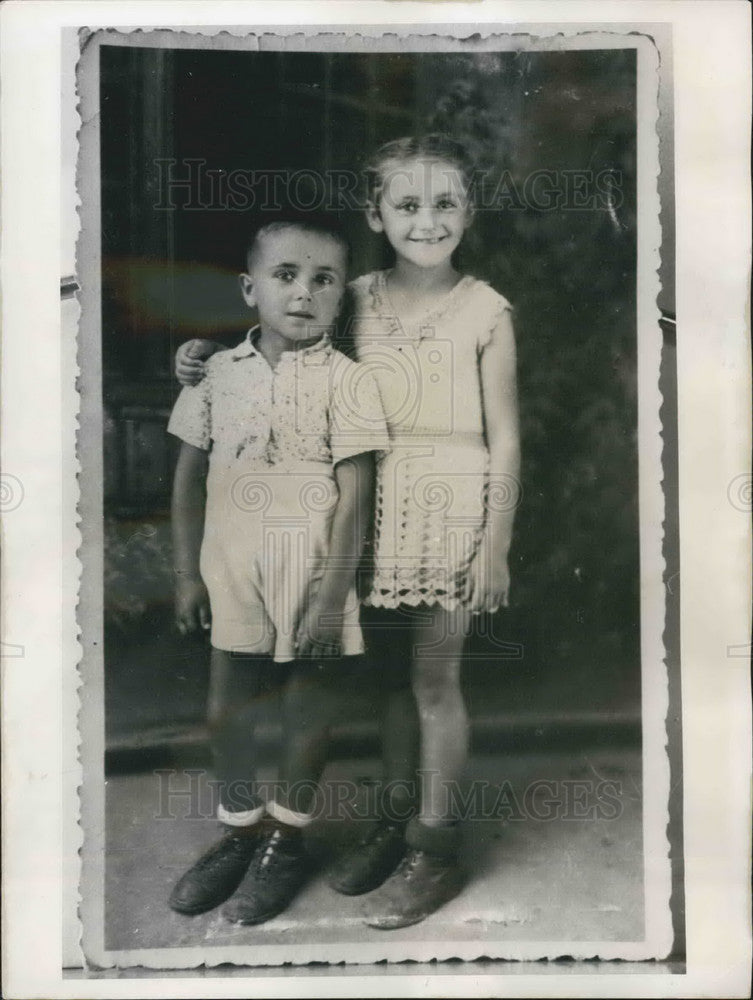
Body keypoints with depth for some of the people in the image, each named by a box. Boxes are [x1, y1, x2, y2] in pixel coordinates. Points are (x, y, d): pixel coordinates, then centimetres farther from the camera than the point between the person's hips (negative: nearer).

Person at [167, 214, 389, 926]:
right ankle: (239, 832, 37)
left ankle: (285, 841, 32)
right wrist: (187, 573, 6)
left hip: (311, 576, -3)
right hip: (234, 574, 4)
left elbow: (355, 492, -10)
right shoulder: (219, 373, 3)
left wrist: (333, 593, -14)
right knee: (227, 710, 14)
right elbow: (190, 473, 8)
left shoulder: (343, 381, -8)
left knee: (307, 712, 10)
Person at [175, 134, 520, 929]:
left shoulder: (484, 311, -6)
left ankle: (435, 849, 23)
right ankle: (396, 820, 34)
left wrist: (495, 546, -7)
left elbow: (504, 438, -5)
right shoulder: (357, 300, 4)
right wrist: (210, 352, -1)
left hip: (450, 509, -4)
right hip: (376, 506, 4)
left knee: (433, 680, 5)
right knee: (390, 674, 15)